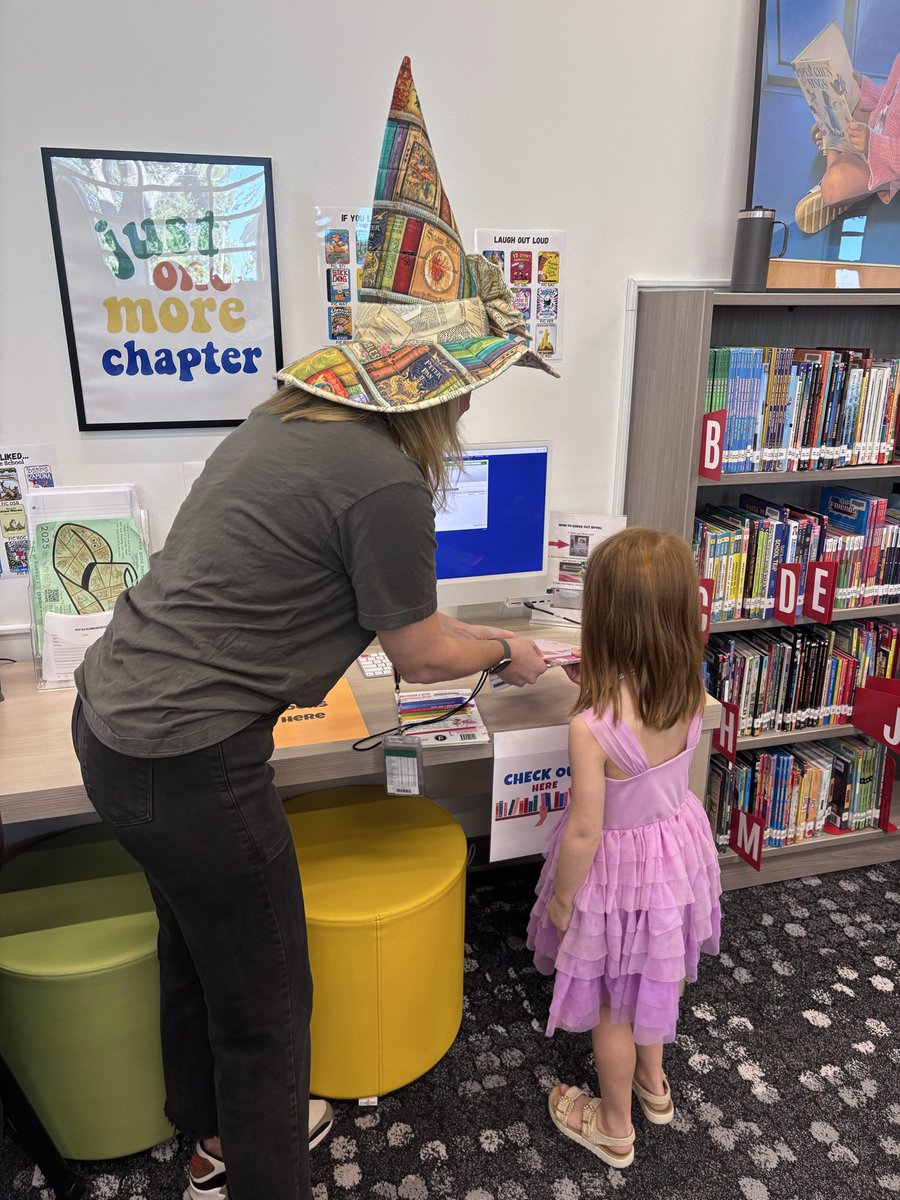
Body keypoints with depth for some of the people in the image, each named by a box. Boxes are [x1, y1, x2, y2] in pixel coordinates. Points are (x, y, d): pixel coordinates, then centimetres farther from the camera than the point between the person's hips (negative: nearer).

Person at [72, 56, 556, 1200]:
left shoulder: (289, 418, 8)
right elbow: (419, 654, -7)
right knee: (264, 997, 13)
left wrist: (464, 633, 28)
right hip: (190, 763, -10)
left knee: (198, 939, 29)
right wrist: (510, 653, 12)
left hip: (109, 718, 10)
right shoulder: (384, 481, -20)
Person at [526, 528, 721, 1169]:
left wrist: (560, 898, -9)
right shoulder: (688, 695, -16)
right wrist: (599, 687, 0)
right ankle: (653, 1082, 57)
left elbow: (584, 832, -25)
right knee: (654, 977, 32)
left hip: (620, 869, -6)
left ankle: (616, 1128, 45)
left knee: (611, 1008, 20)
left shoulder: (591, 728, -36)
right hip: (676, 845, 6)